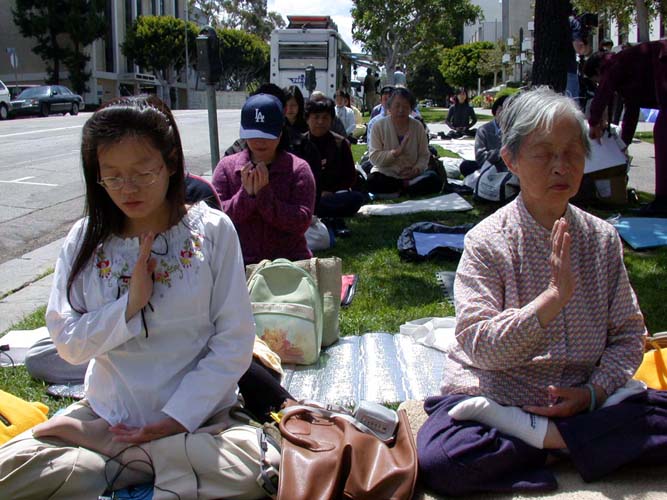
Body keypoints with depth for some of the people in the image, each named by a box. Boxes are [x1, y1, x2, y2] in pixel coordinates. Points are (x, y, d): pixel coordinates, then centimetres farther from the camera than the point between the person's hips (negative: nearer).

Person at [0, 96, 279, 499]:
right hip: (107, 414, 1)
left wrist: (176, 418, -15)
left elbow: (234, 343, -8)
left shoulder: (212, 230, -7)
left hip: (197, 417, -1)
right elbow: (69, 344, -1)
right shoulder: (85, 240, 0)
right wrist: (129, 305, -17)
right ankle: (171, 464, -8)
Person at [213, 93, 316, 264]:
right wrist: (246, 195, -15)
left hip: (290, 262, 0)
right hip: (240, 264, 1)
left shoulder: (298, 169, 0)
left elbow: (302, 222, -10)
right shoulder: (227, 167, 5)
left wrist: (264, 193, -17)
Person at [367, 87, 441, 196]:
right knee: (372, 181, -34)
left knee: (435, 181, -25)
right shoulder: (379, 126, -3)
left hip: (412, 175, 1)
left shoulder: (418, 127, 3)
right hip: (386, 174, -1)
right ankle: (407, 186, -15)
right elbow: (374, 157, -10)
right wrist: (396, 152, -24)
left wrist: (417, 169, -17)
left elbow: (424, 155, 4)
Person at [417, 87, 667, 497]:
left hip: (583, 399, 4)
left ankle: (531, 433, -17)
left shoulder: (603, 238, 3)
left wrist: (593, 392, -12)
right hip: (493, 395, -3)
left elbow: (629, 334, 5)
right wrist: (554, 296, -27)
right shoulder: (487, 241, -9)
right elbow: (480, 346, -18)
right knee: (437, 459, -30)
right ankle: (563, 440, -15)